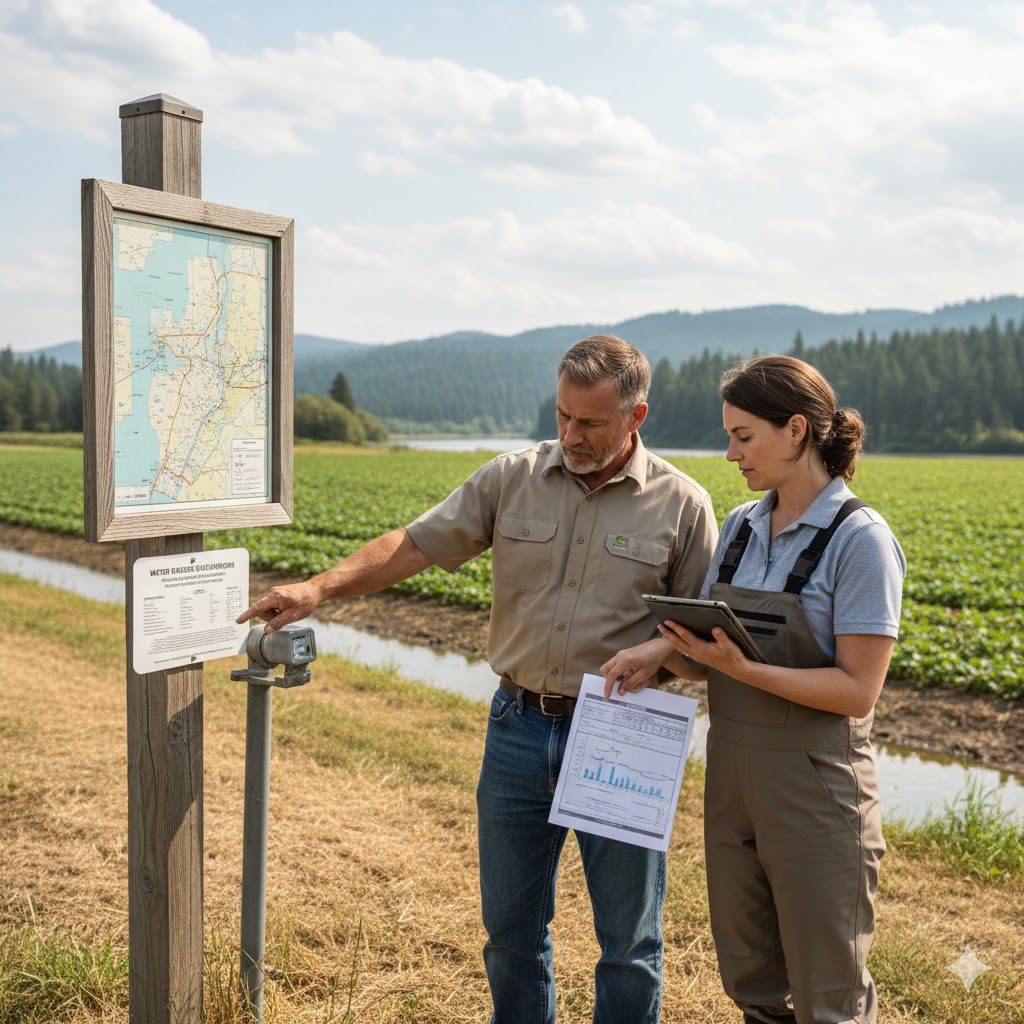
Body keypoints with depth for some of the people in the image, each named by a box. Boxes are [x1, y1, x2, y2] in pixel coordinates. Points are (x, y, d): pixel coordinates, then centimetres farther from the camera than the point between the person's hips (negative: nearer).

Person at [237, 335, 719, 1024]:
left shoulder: (682, 504, -4)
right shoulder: (513, 479, 1)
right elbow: (412, 545, -2)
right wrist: (319, 588, -14)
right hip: (520, 728, 3)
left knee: (629, 938, 10)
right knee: (512, 928, 16)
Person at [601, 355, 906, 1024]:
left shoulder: (860, 540, -14)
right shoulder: (741, 526, 6)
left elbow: (857, 691, -17)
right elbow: (710, 655, 9)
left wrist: (743, 669, -26)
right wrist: (663, 651, -11)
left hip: (815, 786, -6)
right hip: (733, 774, 6)